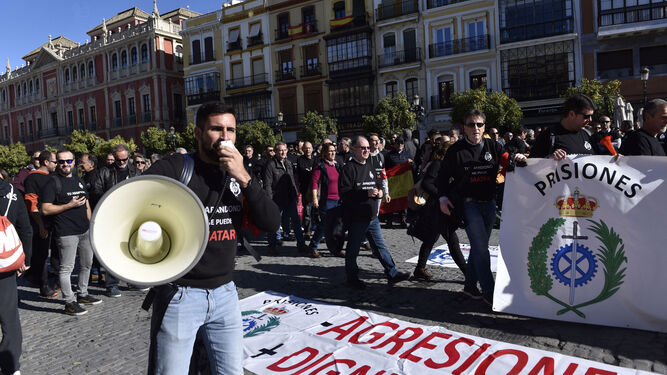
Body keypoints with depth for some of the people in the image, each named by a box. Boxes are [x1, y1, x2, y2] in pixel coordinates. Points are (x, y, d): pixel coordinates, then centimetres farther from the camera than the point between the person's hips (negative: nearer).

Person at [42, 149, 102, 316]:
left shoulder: (78, 180, 15)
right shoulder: (53, 182, -6)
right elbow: (45, 209, -11)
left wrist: (91, 224, 15)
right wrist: (70, 205, -16)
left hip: (85, 231, 7)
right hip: (66, 232, -7)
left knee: (87, 264, 16)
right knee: (66, 268, -2)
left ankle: (83, 294, 30)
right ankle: (70, 302, 6)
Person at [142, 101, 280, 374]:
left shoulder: (238, 175, 5)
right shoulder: (173, 168, -9)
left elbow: (271, 224, -5)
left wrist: (244, 178, -15)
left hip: (225, 292, 5)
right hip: (179, 294, -4)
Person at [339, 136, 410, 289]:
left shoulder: (369, 167, 13)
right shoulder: (348, 168, -13)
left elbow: (378, 183, 26)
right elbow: (344, 193, -20)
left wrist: (380, 192, 2)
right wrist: (366, 193, -26)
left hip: (372, 216, 8)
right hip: (356, 218, -8)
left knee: (381, 245, 14)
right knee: (353, 249, 6)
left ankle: (392, 274, 22)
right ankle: (352, 278, 21)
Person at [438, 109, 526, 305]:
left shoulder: (492, 147, 6)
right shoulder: (456, 150, -4)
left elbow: (507, 161, 2)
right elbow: (443, 175, 1)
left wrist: (517, 159, -21)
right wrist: (443, 197, -9)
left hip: (488, 203, 5)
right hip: (467, 203, -5)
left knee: (479, 246, 13)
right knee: (481, 247, -10)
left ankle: (470, 285, 27)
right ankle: (488, 291, -2)